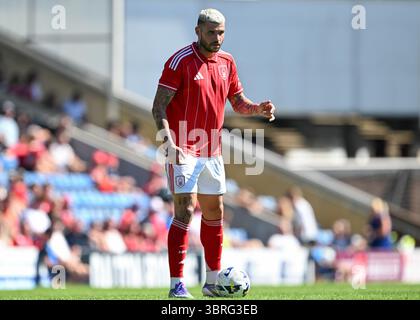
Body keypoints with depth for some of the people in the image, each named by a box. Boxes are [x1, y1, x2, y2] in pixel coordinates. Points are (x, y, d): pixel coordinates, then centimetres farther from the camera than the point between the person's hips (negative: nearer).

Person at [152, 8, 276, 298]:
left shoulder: (226, 62, 9)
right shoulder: (180, 61, -11)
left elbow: (238, 102, 18)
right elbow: (159, 105, -13)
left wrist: (258, 109, -4)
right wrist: (168, 140, -27)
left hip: (212, 152, 7)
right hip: (183, 151, -7)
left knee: (215, 214, 11)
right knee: (185, 212, -13)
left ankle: (213, 282, 20)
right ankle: (177, 284, -12)